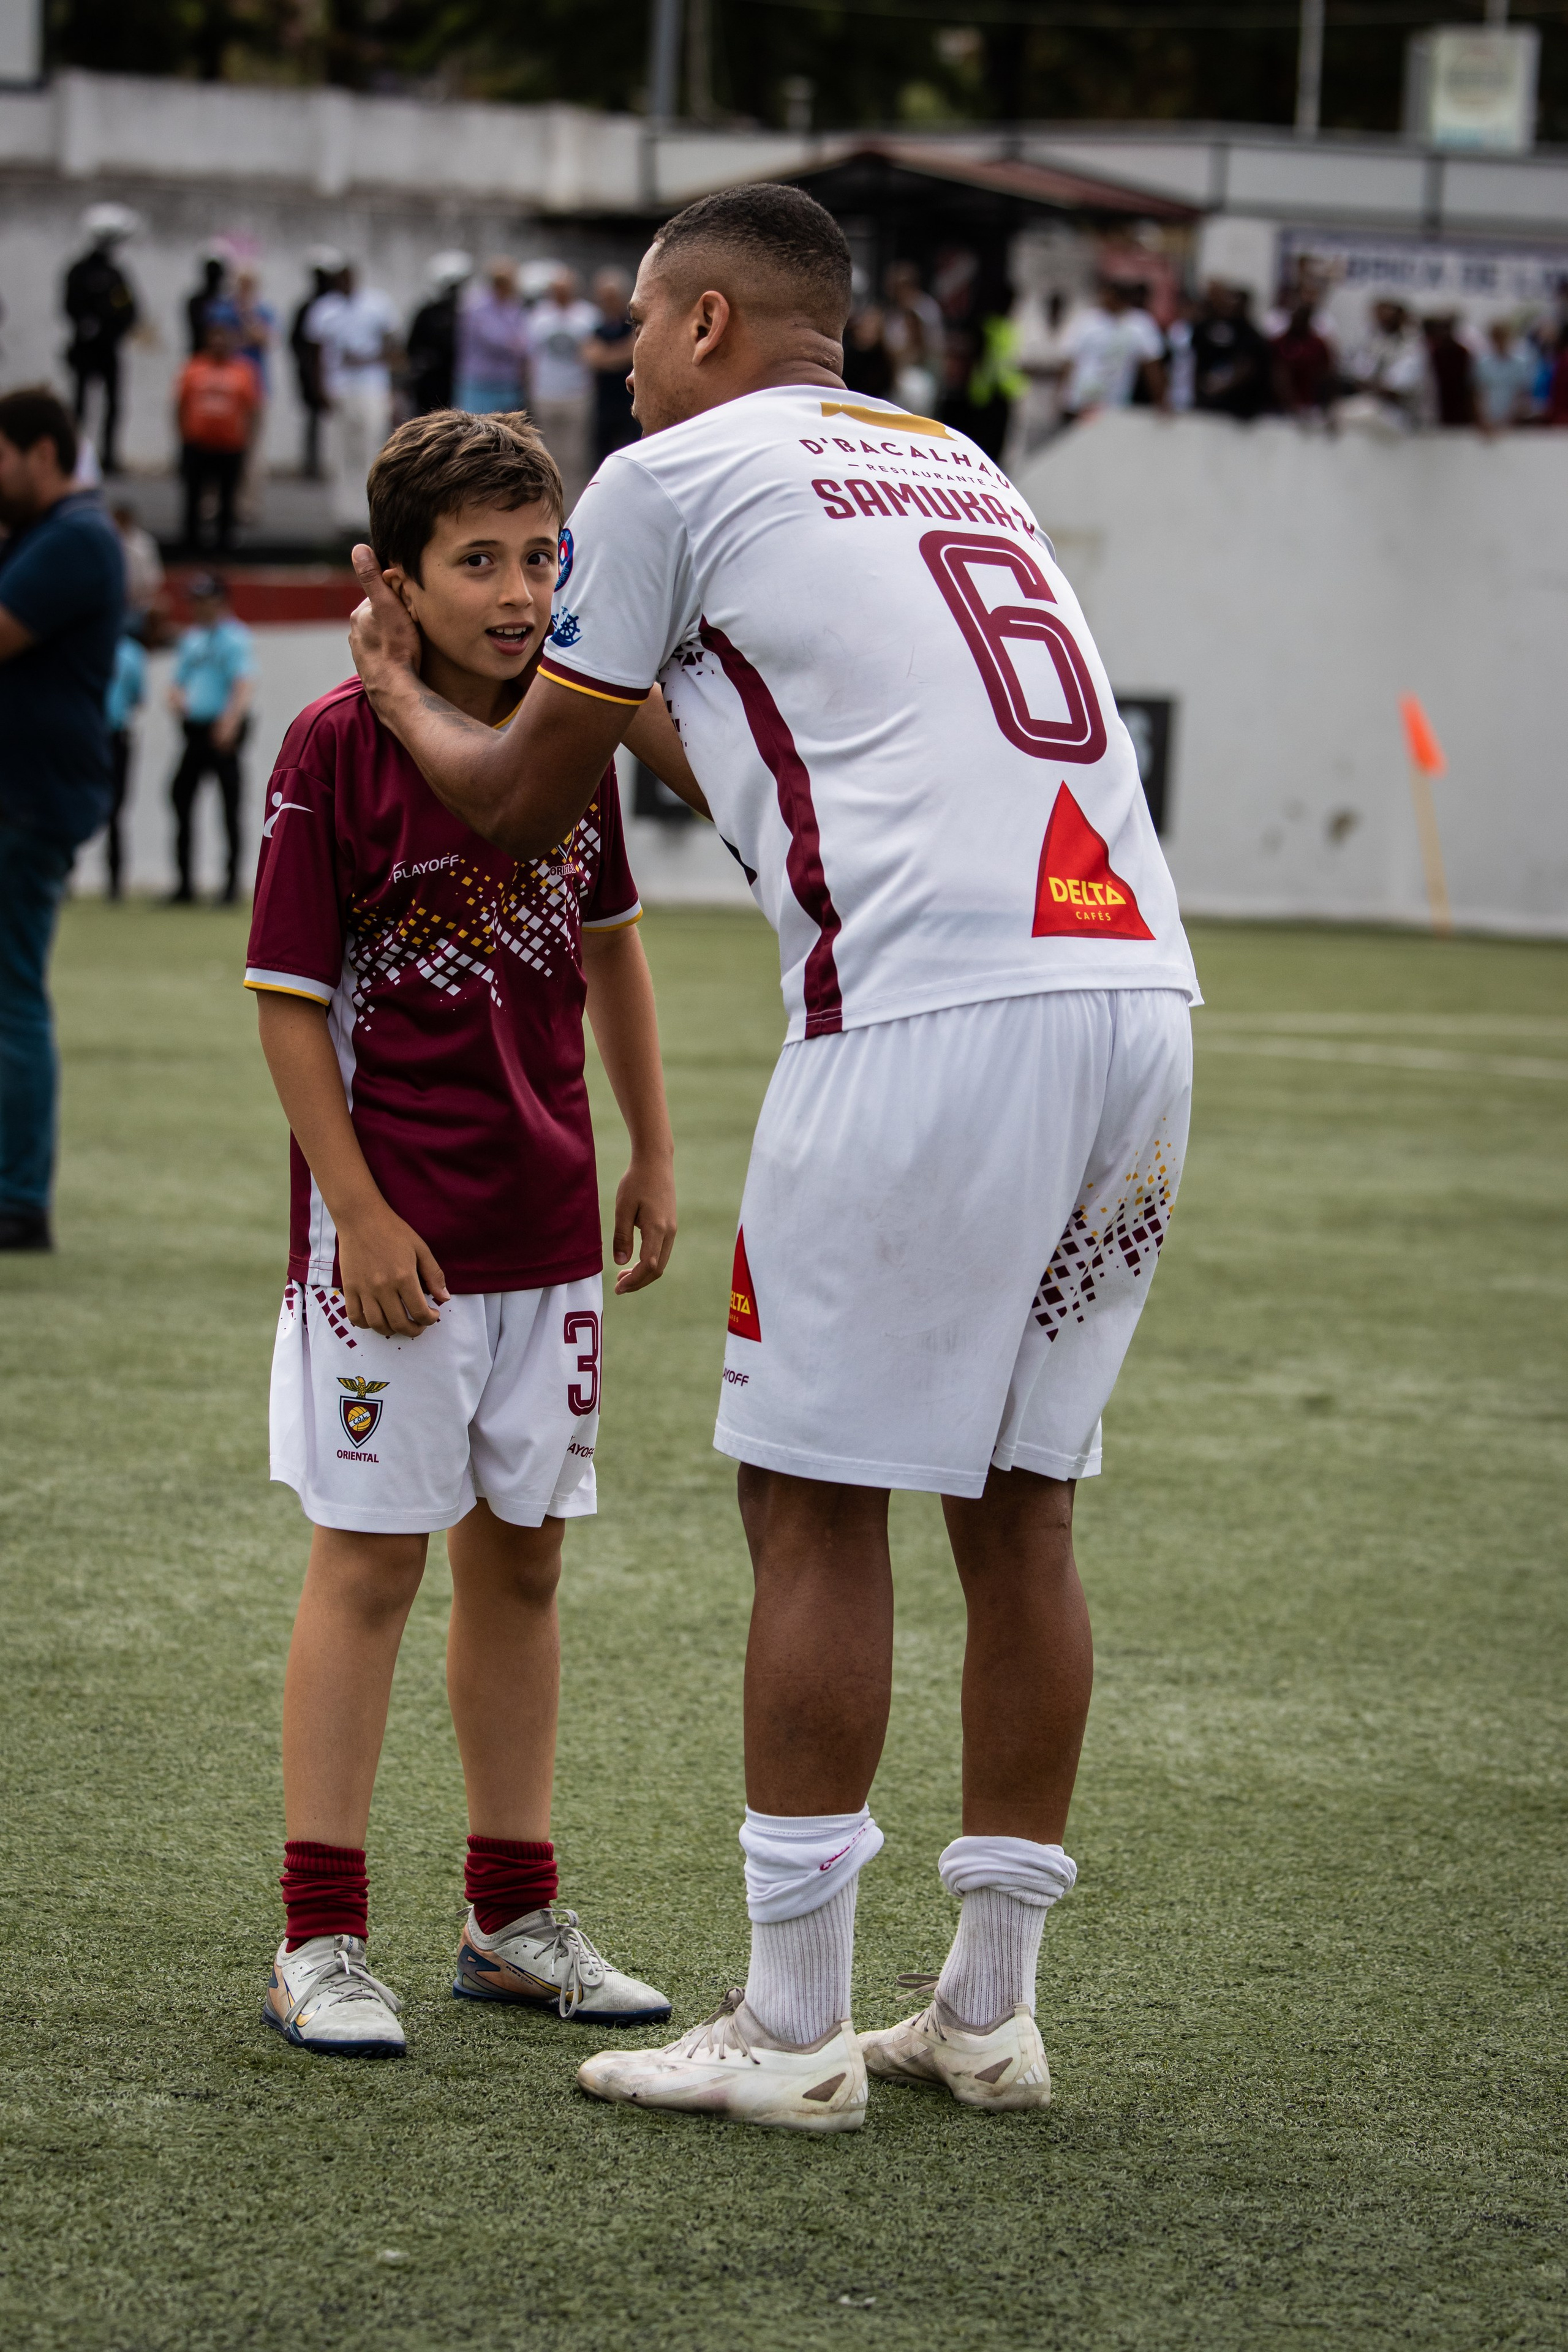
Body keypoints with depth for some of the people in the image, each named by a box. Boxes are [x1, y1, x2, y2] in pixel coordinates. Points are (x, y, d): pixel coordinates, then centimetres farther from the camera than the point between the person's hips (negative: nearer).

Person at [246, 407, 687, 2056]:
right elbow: (290, 1002, -11)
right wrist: (356, 1212, -16)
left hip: (547, 1227, 6)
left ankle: (513, 1916, 21)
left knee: (520, 1558, 12)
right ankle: (319, 1939, 1)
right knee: (369, 1561, -4)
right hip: (395, 1229, -6)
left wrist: (652, 1158, 16)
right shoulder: (336, 748, -12)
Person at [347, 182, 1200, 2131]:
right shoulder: (963, 469, 27)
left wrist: (401, 691, 36)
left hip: (930, 1015, -7)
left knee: (819, 1506, 1)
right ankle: (986, 2009, 19)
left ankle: (792, 2031, 4)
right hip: (1138, 999, 7)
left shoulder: (675, 474, 7)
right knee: (1018, 1505, 14)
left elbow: (521, 806, 16)